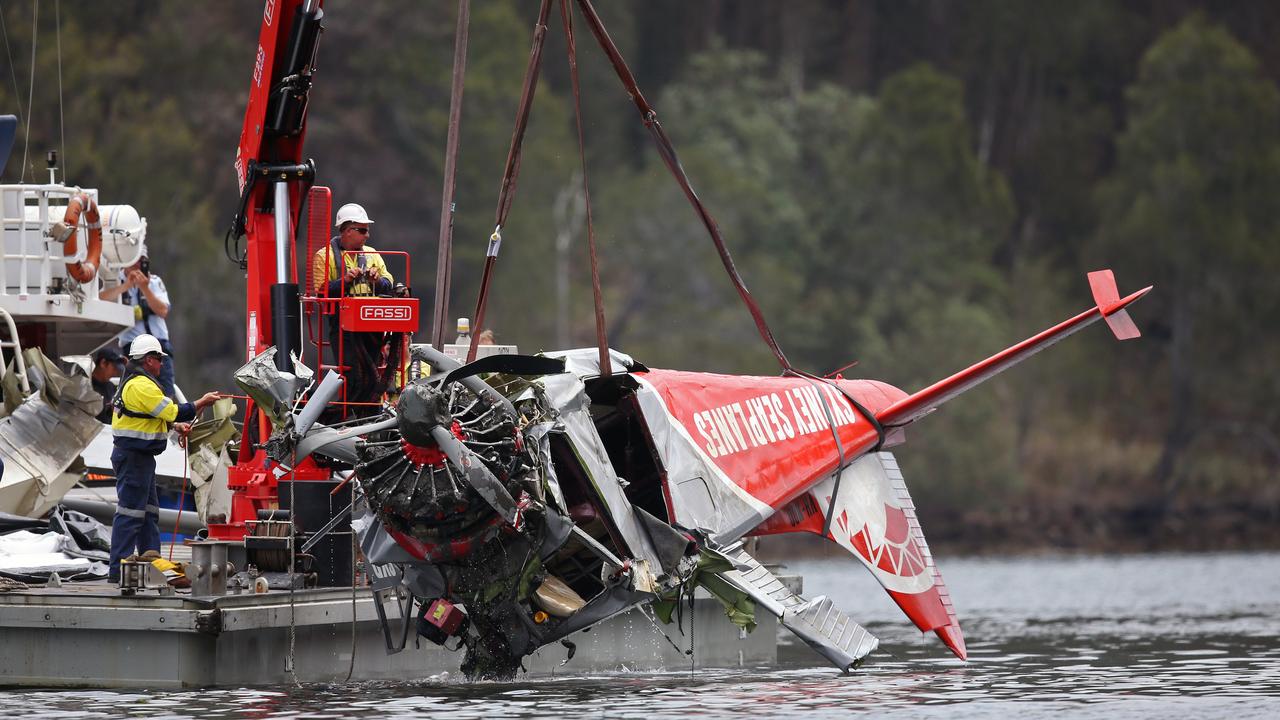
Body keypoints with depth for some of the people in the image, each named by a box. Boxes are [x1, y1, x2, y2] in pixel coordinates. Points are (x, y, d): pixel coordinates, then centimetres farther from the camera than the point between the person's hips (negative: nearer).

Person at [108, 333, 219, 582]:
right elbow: (173, 411, -18)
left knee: (149, 512, 16)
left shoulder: (132, 382, 17)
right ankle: (118, 569, -10)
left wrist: (175, 425, 14)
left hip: (139, 457, 11)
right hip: (134, 457, -11)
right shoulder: (142, 385, -18)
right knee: (130, 513, -10)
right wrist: (202, 403, -7)